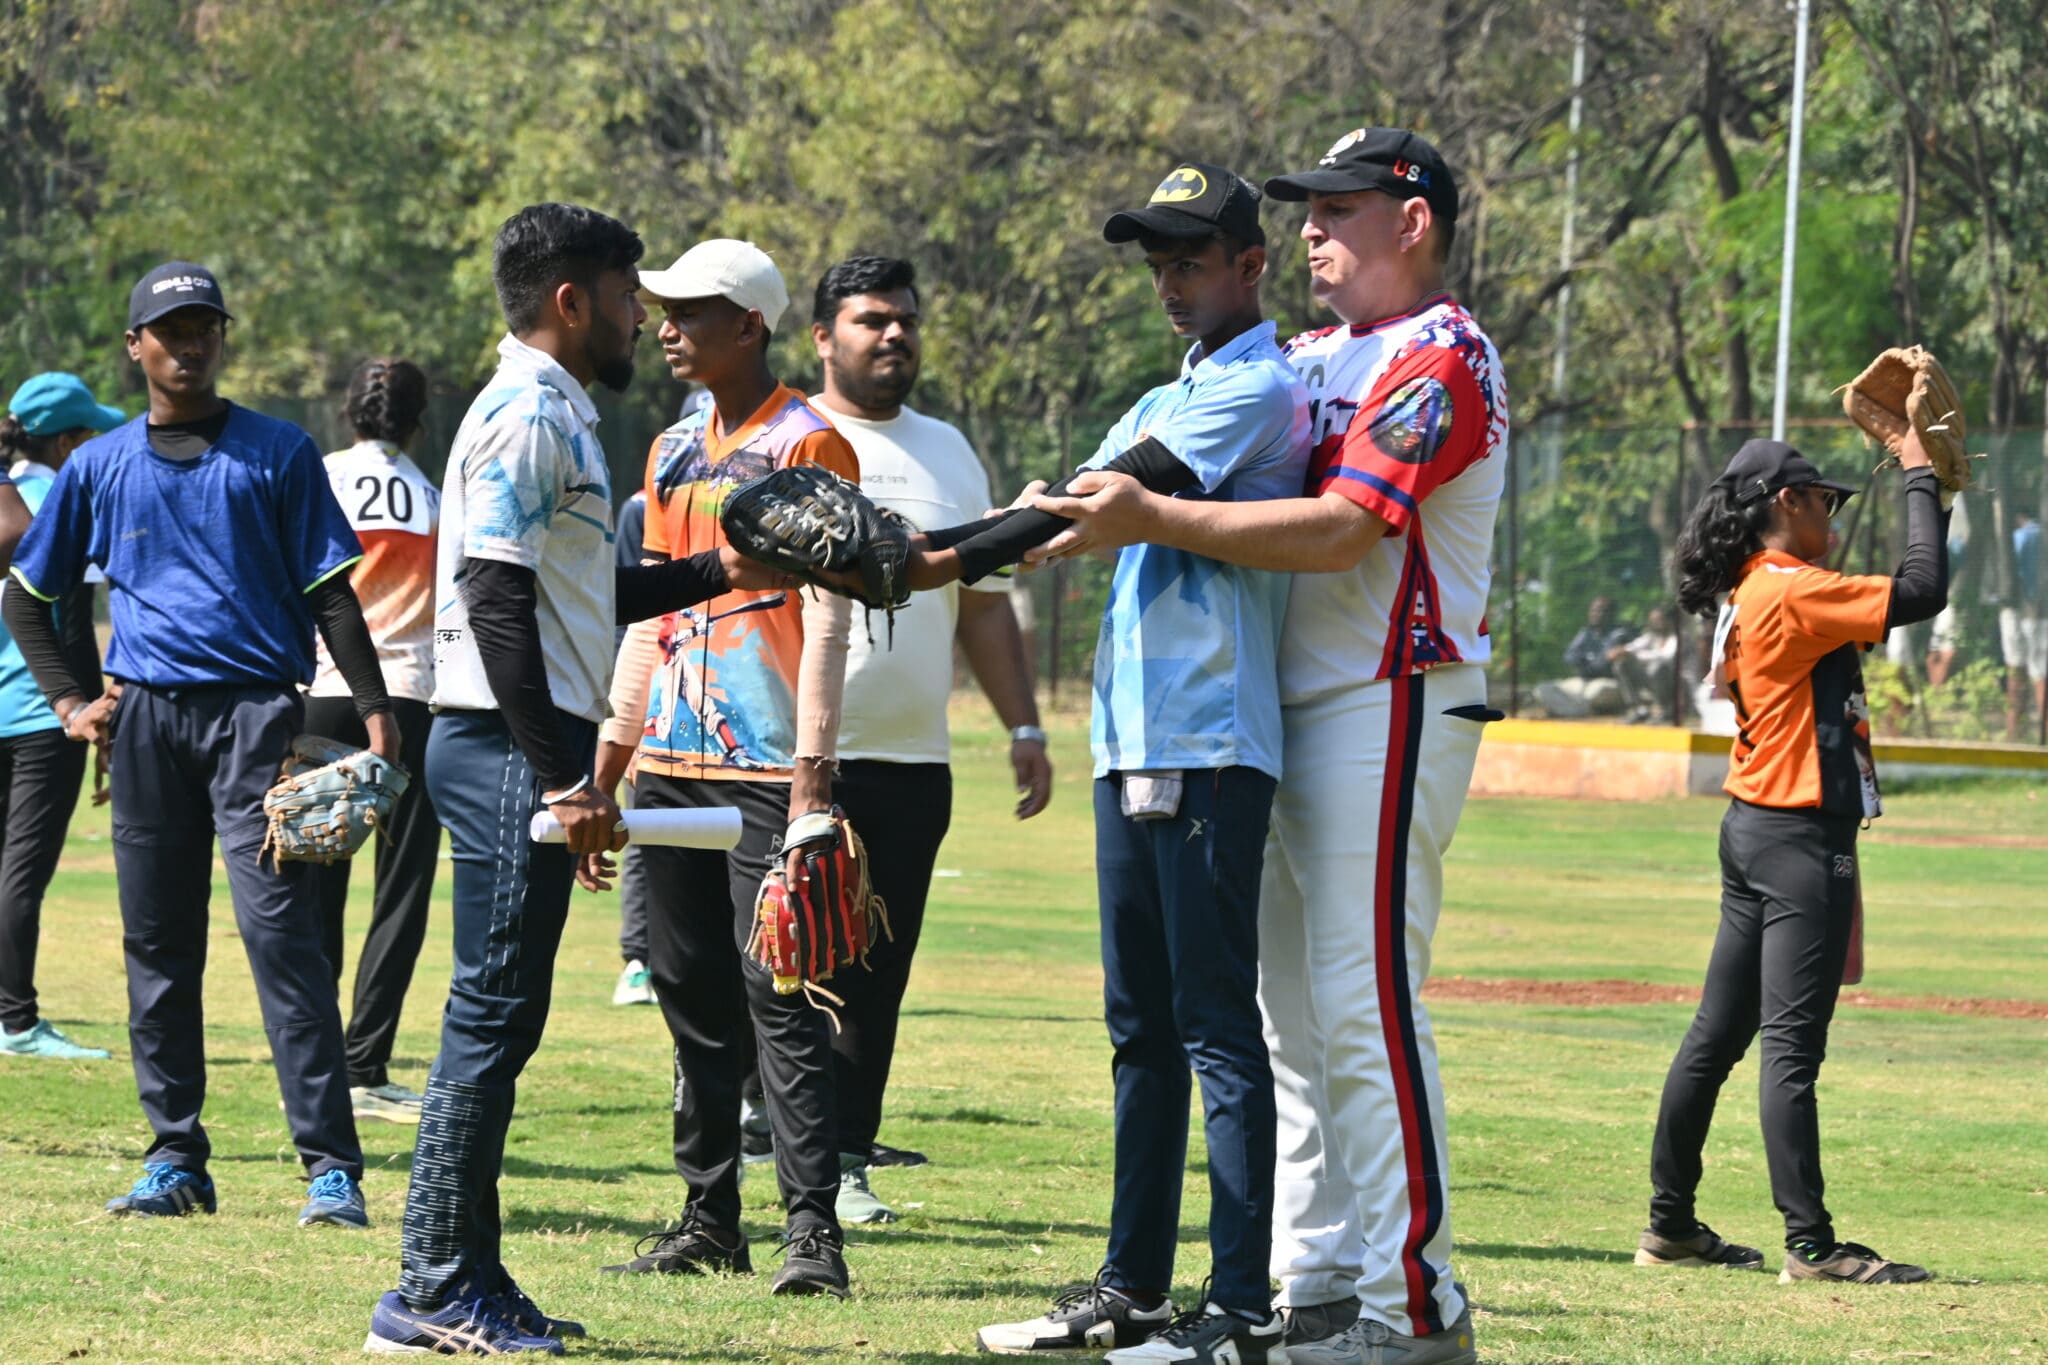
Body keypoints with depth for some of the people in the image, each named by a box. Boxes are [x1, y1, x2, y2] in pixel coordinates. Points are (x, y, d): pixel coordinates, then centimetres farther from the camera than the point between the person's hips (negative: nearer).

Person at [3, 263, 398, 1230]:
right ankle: (175, 1160, 13)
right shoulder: (99, 468, 12)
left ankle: (332, 1167, -16)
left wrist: (374, 708, -9)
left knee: (280, 931, -13)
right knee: (156, 941, 5)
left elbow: (330, 593, 3)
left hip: (255, 709, -3)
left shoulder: (277, 454, 6)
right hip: (145, 716, 3)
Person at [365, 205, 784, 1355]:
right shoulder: (527, 417, -12)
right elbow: (496, 605, -20)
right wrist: (561, 780, -23)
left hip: (532, 753, 10)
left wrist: (718, 572, 24)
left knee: (502, 1019, 11)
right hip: (511, 747, -10)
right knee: (494, 1014, -9)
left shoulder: (560, 419, 19)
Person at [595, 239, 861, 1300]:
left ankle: (813, 1229, -11)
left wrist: (810, 774, -17)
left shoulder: (809, 445, -5)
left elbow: (826, 618, -10)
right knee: (692, 997, 8)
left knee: (776, 995, -11)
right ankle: (709, 1220, 14)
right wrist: (611, 749, 16)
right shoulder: (673, 452, 17)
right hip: (672, 763, 7)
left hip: (764, 767, -7)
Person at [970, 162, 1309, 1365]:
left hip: (1212, 750, -10)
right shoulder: (1164, 406, 23)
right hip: (1134, 745, 10)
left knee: (1218, 1026, -11)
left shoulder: (1259, 389, -7)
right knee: (1142, 1028, 12)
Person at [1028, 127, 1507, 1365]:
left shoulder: (1438, 356, -10)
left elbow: (1343, 528, -21)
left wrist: (1153, 519, -23)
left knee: (1366, 1008, -13)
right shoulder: (1317, 357, 20)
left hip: (1390, 710, -10)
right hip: (1294, 710, 10)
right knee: (1288, 1015, 10)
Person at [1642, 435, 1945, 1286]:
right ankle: (1810, 1245, -11)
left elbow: (1853, 623, 21)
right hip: (1801, 841, -10)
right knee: (1791, 1044, -11)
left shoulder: (1745, 599, 13)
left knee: (1717, 1036, 13)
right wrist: (1919, 477, -8)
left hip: (1753, 833, 10)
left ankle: (1671, 1224, 18)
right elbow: (1923, 591, -17)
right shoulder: (1791, 592, -16)